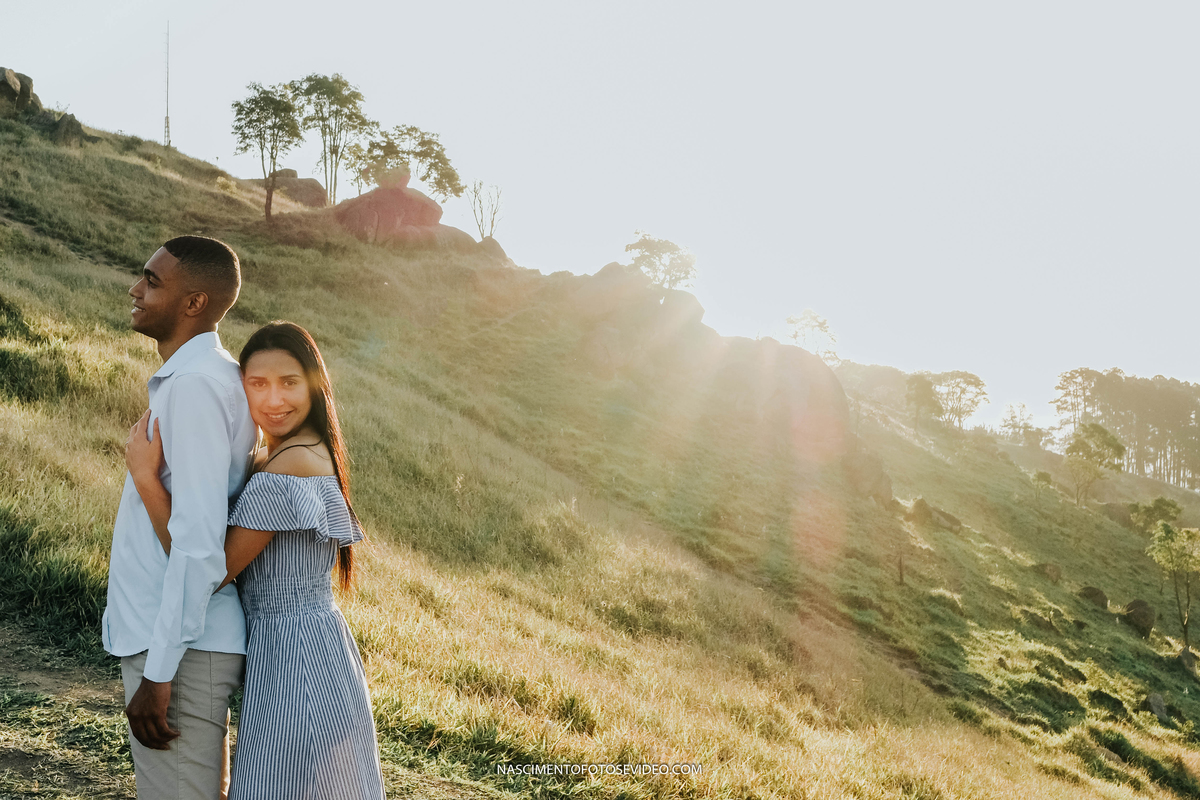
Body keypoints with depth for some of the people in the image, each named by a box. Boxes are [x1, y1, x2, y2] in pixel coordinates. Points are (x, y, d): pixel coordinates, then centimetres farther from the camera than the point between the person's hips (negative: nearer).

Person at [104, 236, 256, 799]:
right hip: (175, 640, 10)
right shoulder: (221, 378, 13)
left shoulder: (194, 385, -18)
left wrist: (159, 671, -21)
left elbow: (199, 542, -24)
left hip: (178, 647, -10)